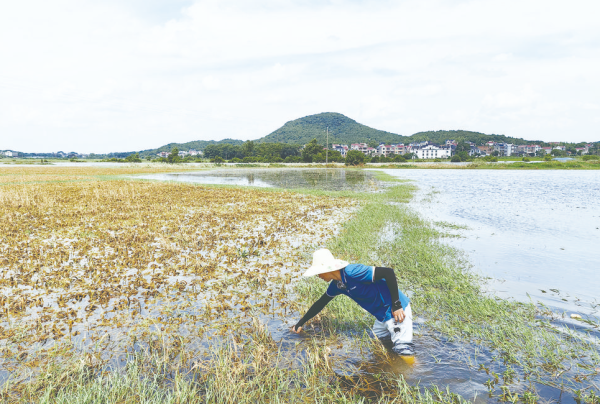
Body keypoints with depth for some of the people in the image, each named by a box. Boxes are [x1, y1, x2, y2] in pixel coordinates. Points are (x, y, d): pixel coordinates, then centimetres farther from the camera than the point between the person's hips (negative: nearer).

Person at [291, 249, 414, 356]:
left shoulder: (352, 273, -28)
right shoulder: (336, 284, 1)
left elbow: (388, 272, -31)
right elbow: (320, 303, 17)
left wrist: (396, 306, -27)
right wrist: (300, 323, 20)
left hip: (396, 311, -9)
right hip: (382, 316, 9)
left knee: (403, 349, -9)